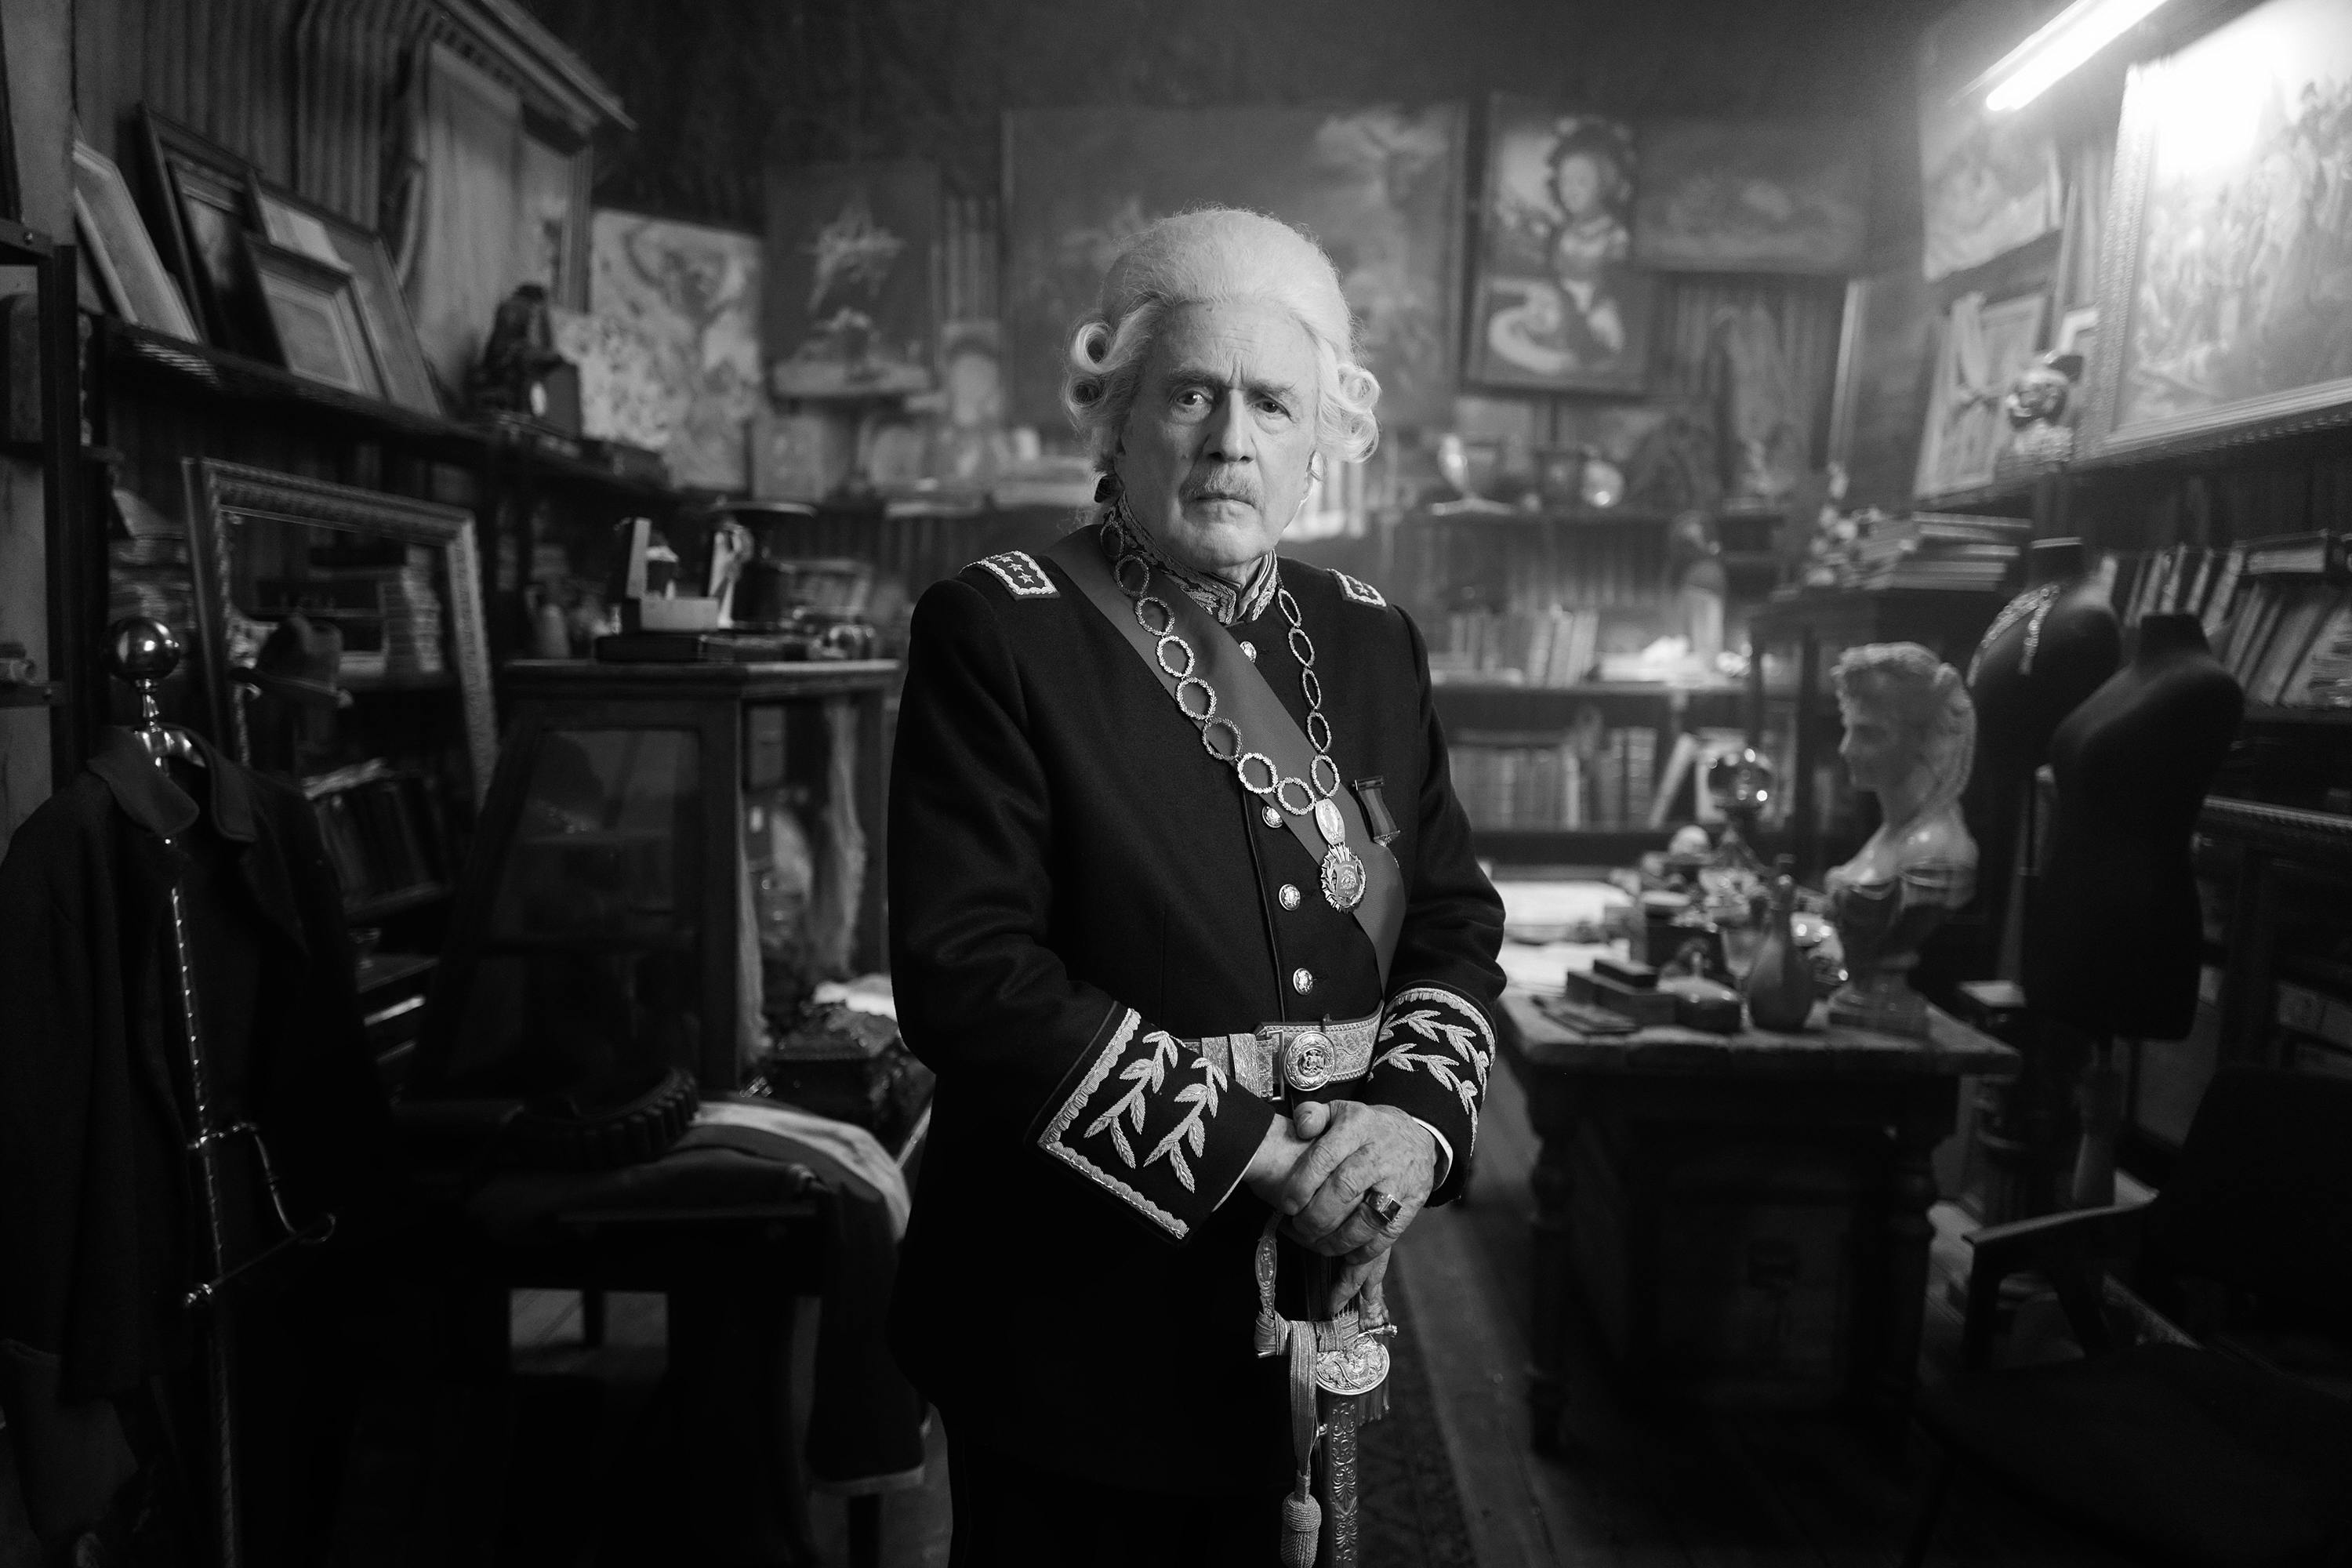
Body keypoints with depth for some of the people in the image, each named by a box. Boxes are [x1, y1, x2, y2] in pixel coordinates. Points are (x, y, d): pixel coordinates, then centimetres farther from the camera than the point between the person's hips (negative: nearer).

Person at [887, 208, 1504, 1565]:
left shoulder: (1370, 640, 5)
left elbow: (1459, 926, 6)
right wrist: (1251, 1149, -21)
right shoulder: (999, 630, -12)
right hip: (1078, 1320, -4)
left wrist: (1413, 1116, -13)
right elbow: (964, 968, -19)